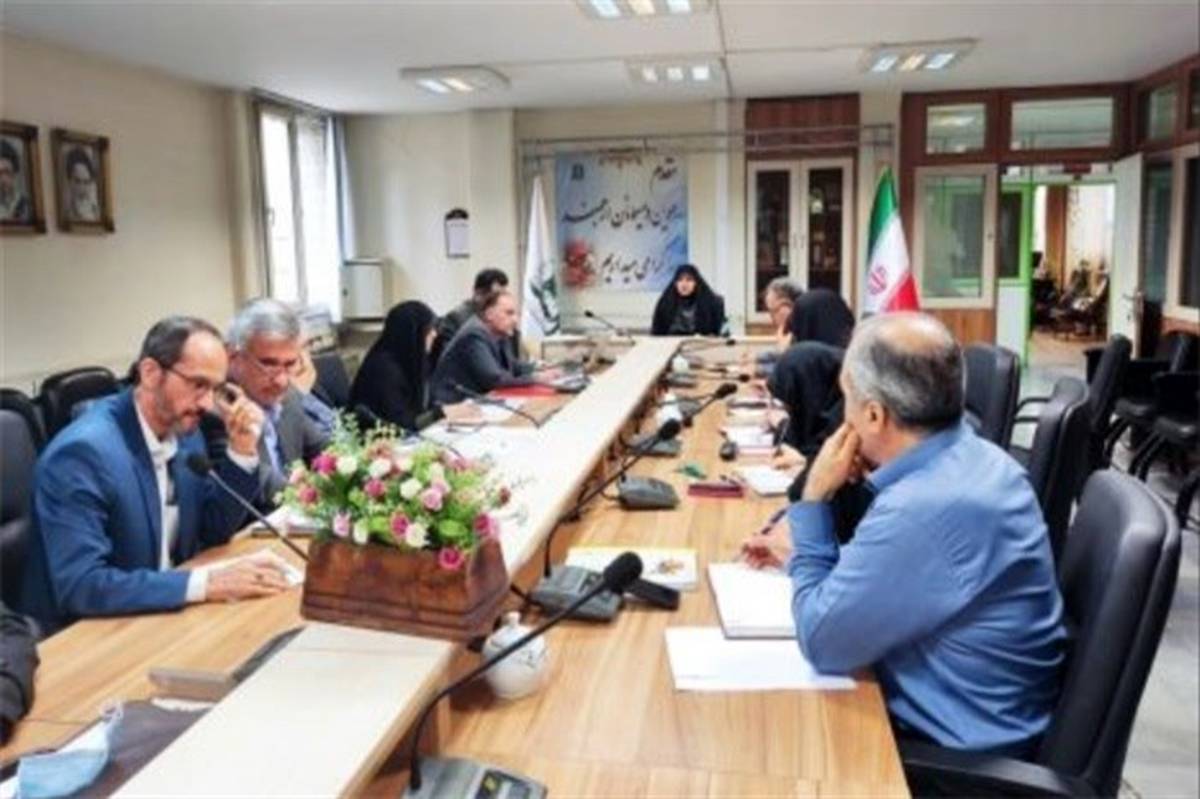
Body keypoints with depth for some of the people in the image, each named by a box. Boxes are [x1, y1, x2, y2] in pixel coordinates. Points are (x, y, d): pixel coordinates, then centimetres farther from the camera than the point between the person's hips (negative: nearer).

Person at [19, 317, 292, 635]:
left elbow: (213, 532, 6)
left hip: (162, 614, 7)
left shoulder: (184, 431, -1)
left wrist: (242, 450, -7)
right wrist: (205, 583, -32)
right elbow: (79, 585, -28)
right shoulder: (83, 450, -22)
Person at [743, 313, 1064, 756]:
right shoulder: (974, 457, -3)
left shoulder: (921, 509, -32)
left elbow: (821, 641, -20)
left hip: (964, 748, -8)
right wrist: (805, 549, 6)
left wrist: (813, 499, -16)